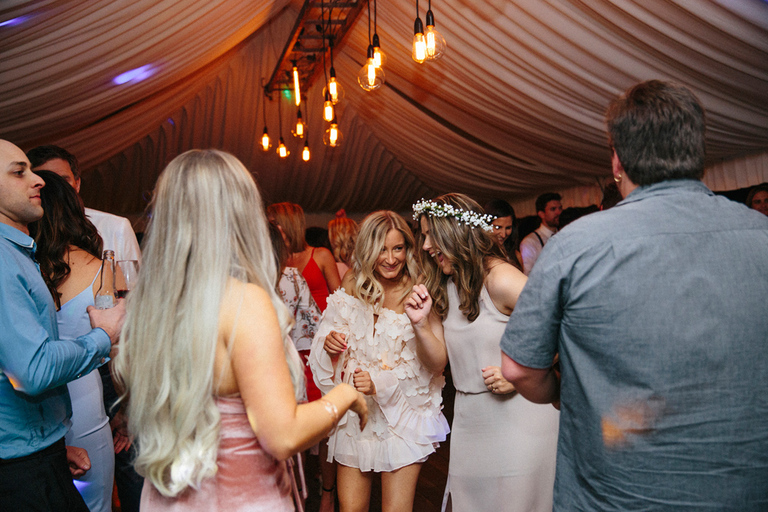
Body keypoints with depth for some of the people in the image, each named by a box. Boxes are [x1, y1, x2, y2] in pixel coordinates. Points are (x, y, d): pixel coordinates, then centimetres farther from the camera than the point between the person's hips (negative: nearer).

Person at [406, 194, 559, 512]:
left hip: (517, 417, -7)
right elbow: (437, 361, 6)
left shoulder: (501, 279, -18)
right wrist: (421, 324, -10)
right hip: (468, 420, 7)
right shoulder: (442, 288, 6)